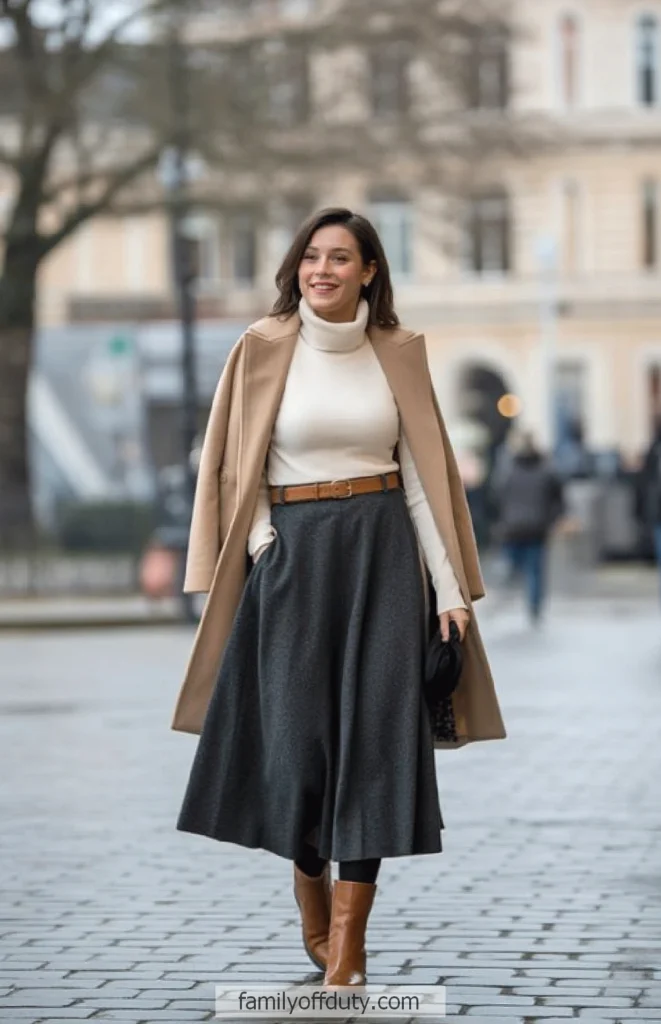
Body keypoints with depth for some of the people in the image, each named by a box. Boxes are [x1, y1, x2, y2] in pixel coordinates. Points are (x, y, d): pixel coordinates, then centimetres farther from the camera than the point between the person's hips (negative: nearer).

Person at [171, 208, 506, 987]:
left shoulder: (398, 353, 4)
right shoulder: (262, 349, 0)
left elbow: (422, 472, 5)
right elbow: (236, 467, 4)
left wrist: (450, 588, 0)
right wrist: (263, 544, -10)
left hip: (382, 551, 0)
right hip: (292, 556, 0)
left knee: (375, 733, -6)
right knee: (297, 732, 2)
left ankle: (347, 944, -4)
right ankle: (312, 905, 25)